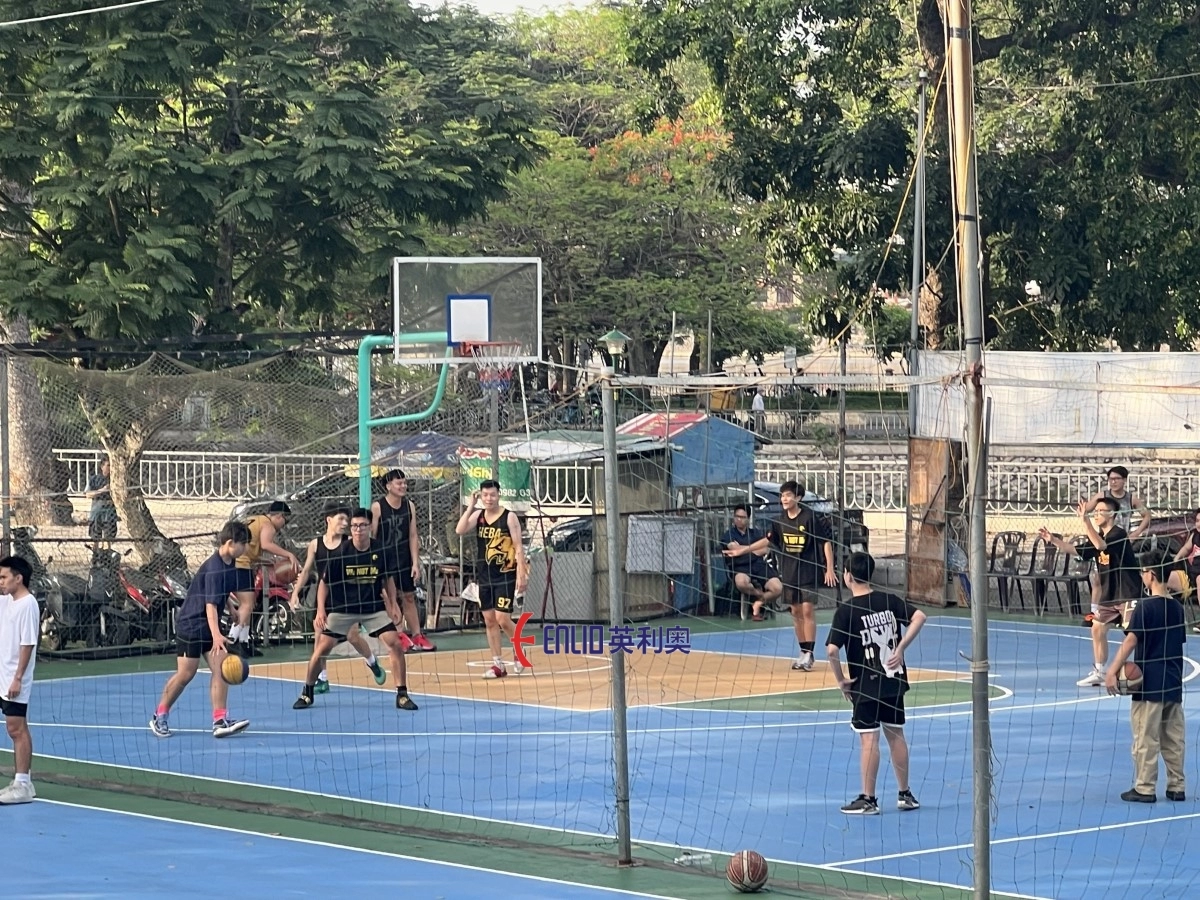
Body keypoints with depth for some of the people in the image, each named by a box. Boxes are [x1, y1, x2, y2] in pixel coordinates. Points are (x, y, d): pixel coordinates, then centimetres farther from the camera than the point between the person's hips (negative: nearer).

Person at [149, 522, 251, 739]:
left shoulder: (230, 564, 4)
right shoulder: (214, 568, -24)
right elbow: (210, 604, -31)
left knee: (221, 668, -5)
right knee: (186, 673, -2)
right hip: (191, 624, -8)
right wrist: (216, 635, -40)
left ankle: (220, 721, -8)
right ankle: (159, 717, 15)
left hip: (209, 627, 8)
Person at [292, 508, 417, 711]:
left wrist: (390, 608, 5)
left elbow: (387, 582, 7)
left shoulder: (380, 551, -9)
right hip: (342, 609, -1)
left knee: (395, 644, -13)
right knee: (322, 648, -7)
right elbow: (324, 583, -2)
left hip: (374, 608, 1)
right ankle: (307, 693, 13)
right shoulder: (341, 553, -13)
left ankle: (402, 695, -3)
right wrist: (321, 610, -11)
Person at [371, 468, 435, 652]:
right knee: (390, 599, -4)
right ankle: (399, 636, -2)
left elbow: (413, 536, 3)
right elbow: (372, 537, -11)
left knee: (409, 597, 12)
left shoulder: (409, 506, 2)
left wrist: (416, 563, -2)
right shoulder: (377, 507, -13)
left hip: (404, 559, 5)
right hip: (385, 559, -5)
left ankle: (416, 636, 17)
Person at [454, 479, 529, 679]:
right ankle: (498, 664, 12)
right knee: (489, 620, 6)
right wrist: (470, 506, -13)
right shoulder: (477, 516, 5)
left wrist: (521, 574, -14)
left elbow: (518, 547, -8)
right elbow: (460, 530, -12)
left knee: (503, 619, -10)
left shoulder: (509, 517, -7)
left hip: (505, 575, -5)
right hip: (485, 577, 5)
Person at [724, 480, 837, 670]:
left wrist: (830, 569, -12)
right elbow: (769, 540, 19)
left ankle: (809, 654, -8)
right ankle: (803, 652, 16)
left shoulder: (810, 517, -11)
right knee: (796, 612, 8)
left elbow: (826, 542, -8)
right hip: (789, 573, 6)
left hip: (808, 572, -6)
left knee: (807, 610, -9)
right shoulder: (781, 520, 4)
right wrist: (745, 549, 16)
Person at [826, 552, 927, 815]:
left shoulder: (846, 611, -13)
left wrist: (841, 680, -8)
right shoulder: (889, 601, 1)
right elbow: (919, 617, -7)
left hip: (866, 686, -5)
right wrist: (900, 648, -5)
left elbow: (832, 650, -21)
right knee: (896, 734, 14)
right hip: (894, 680, 5)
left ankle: (868, 799, 2)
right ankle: (905, 794, 22)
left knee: (869, 739, -2)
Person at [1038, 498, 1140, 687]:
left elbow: (1101, 545, -35)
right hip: (1109, 594, 9)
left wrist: (1085, 520, -40)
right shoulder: (1098, 537, 10)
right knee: (1097, 628, 13)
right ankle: (1098, 673, 23)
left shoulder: (1118, 534, -17)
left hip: (1128, 593, -9)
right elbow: (1075, 550, 14)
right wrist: (1053, 540, 3)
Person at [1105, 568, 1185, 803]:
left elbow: (1131, 640, -17)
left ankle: (1145, 788, 0)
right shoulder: (1177, 607, 9)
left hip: (1149, 684, -6)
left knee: (1146, 738, -1)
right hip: (1173, 683, 6)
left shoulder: (1145, 606, -11)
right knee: (1174, 737, 10)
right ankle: (1177, 787, 13)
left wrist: (1113, 671, -19)